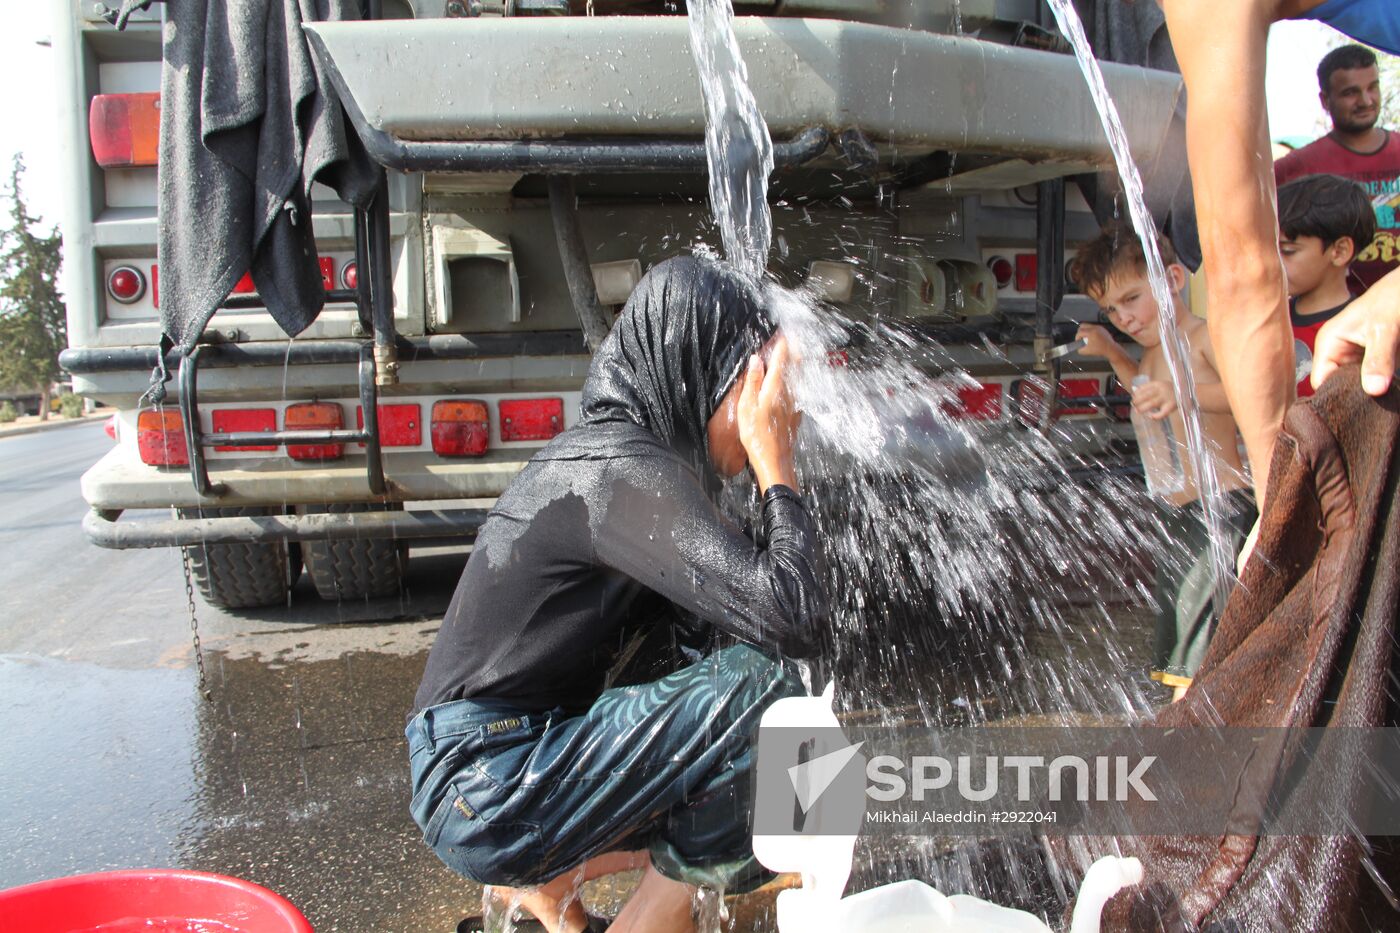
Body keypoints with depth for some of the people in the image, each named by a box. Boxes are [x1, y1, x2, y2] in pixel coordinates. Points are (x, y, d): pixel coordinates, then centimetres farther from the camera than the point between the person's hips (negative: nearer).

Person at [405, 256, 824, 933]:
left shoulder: (605, 448, 9)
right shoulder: (626, 469, -21)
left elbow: (696, 635, 6)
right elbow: (789, 617, -31)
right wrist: (776, 466, -16)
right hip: (485, 793, -10)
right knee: (762, 679, -21)